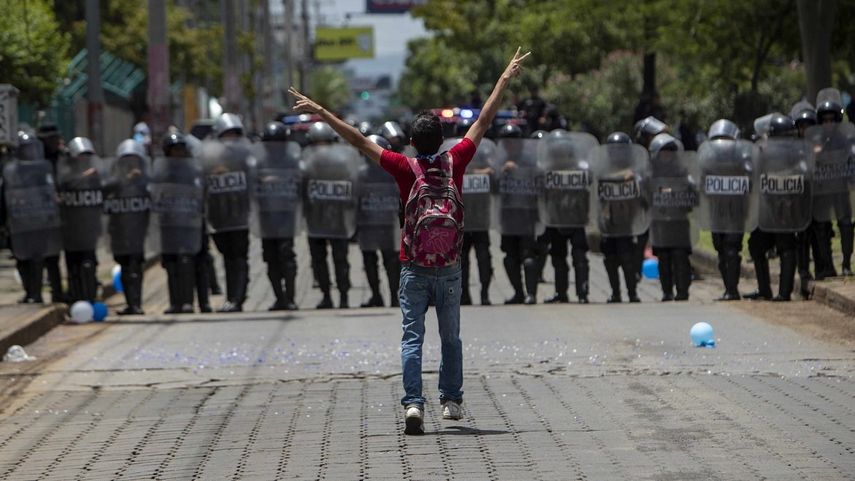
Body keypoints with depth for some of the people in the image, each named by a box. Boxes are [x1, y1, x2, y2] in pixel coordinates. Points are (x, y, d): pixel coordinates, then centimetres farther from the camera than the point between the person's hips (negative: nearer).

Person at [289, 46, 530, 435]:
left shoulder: (406, 168, -9)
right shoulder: (455, 163, -5)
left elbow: (359, 141, -6)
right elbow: (483, 122, 4)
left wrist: (320, 111, 0)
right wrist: (506, 78, 14)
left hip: (414, 269, -2)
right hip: (450, 268, 2)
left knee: (412, 338, -4)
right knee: (451, 338, 16)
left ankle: (413, 403, -17)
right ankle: (451, 400, 21)